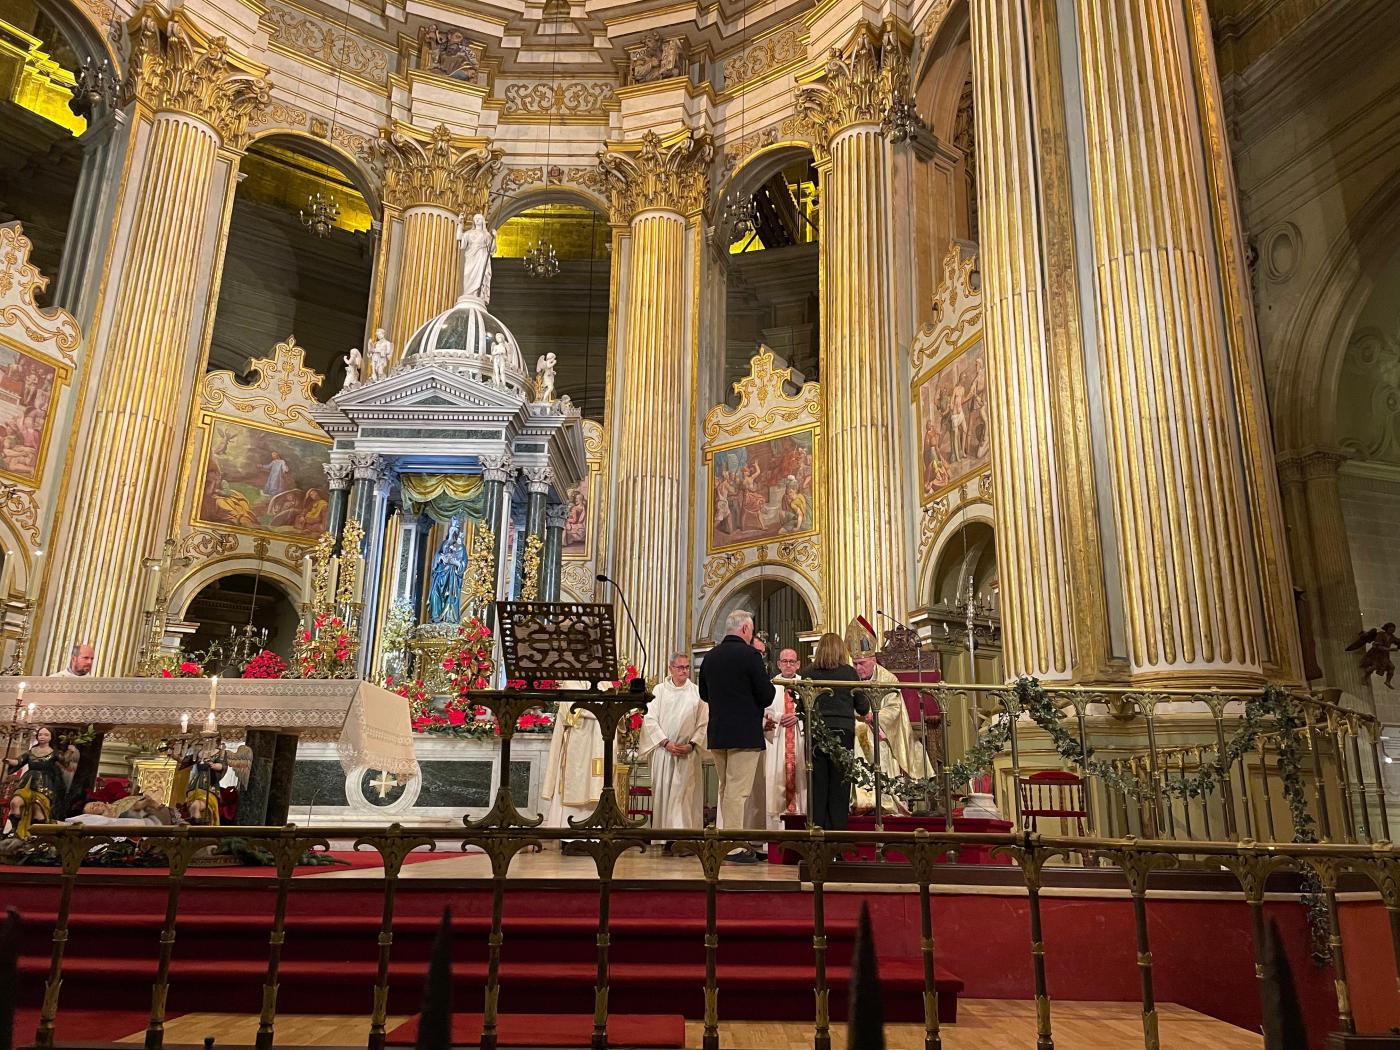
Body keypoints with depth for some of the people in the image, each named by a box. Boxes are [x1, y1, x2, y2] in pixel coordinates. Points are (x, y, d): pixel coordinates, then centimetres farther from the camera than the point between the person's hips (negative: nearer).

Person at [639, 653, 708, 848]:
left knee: (684, 794, -7)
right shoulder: (659, 690, 6)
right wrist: (666, 742, -9)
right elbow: (650, 719, 1)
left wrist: (692, 744, -9)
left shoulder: (697, 692, 6)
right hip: (663, 750, 1)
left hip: (688, 753, -1)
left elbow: (703, 723, 3)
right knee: (663, 792, 1)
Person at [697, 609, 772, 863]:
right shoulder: (750, 655, -13)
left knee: (725, 789, 18)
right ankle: (735, 847, 0)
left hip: (717, 734, 7)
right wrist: (757, 704, 7)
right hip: (745, 733, -7)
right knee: (738, 790, -3)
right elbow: (767, 696, -14)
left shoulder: (710, 657, 6)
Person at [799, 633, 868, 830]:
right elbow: (863, 708, 4)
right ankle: (838, 829, 6)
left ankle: (815, 828, 7)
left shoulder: (807, 673, 1)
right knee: (839, 786, 6)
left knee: (817, 786, 6)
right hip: (843, 732, -1)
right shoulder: (849, 672, -1)